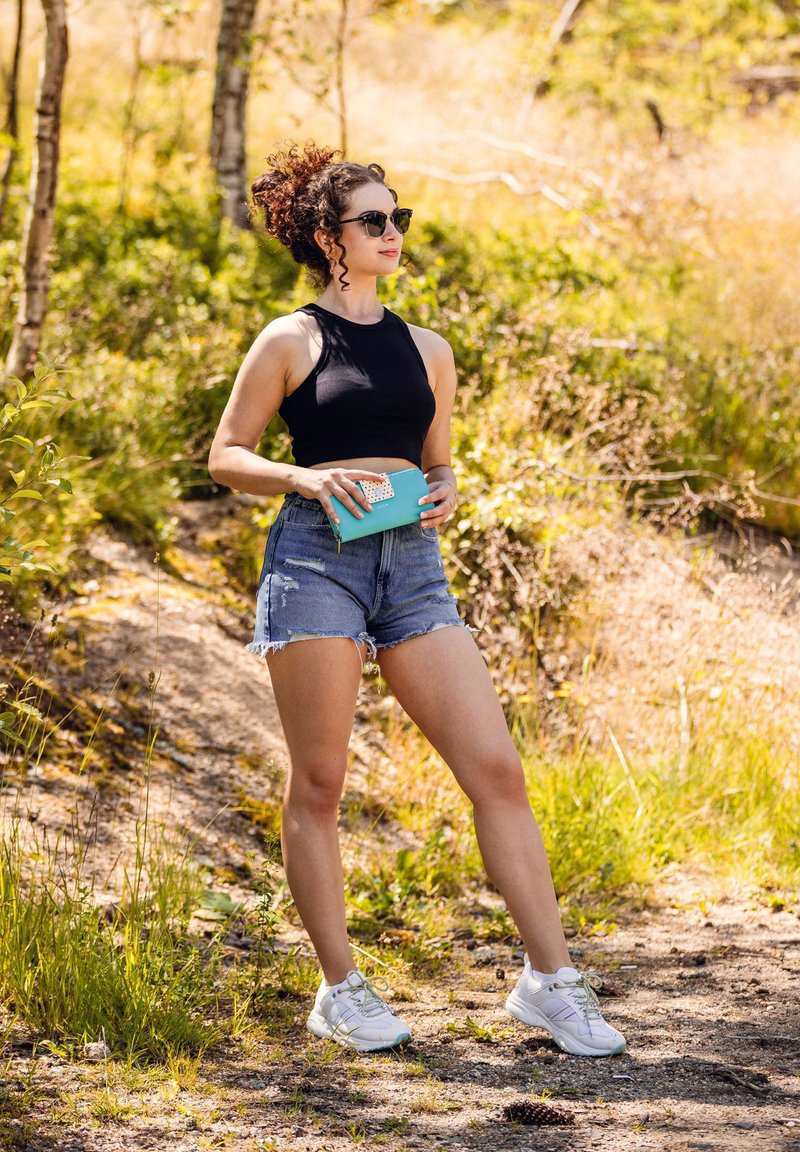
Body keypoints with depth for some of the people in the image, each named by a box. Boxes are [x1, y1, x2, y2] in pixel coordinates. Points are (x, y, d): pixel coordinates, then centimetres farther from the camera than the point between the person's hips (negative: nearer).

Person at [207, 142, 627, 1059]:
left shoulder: (427, 352, 16)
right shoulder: (291, 342, 3)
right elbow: (224, 455, 4)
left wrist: (444, 496, 2)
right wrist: (308, 477, -12)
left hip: (413, 565, 4)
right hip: (317, 559, -4)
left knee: (497, 769, -5)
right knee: (318, 781, -1)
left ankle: (549, 978, -1)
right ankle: (339, 990, 10)